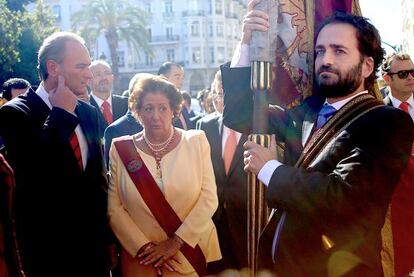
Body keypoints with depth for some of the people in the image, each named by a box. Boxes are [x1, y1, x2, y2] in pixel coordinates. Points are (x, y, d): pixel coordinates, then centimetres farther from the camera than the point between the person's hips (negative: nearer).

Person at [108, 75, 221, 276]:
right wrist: (144, 247, -13)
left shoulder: (196, 141, -4)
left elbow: (209, 198, -9)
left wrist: (176, 242, -14)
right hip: (141, 260, 0)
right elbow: (114, 207, -5)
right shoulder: (121, 149, -3)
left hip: (192, 252, 0)